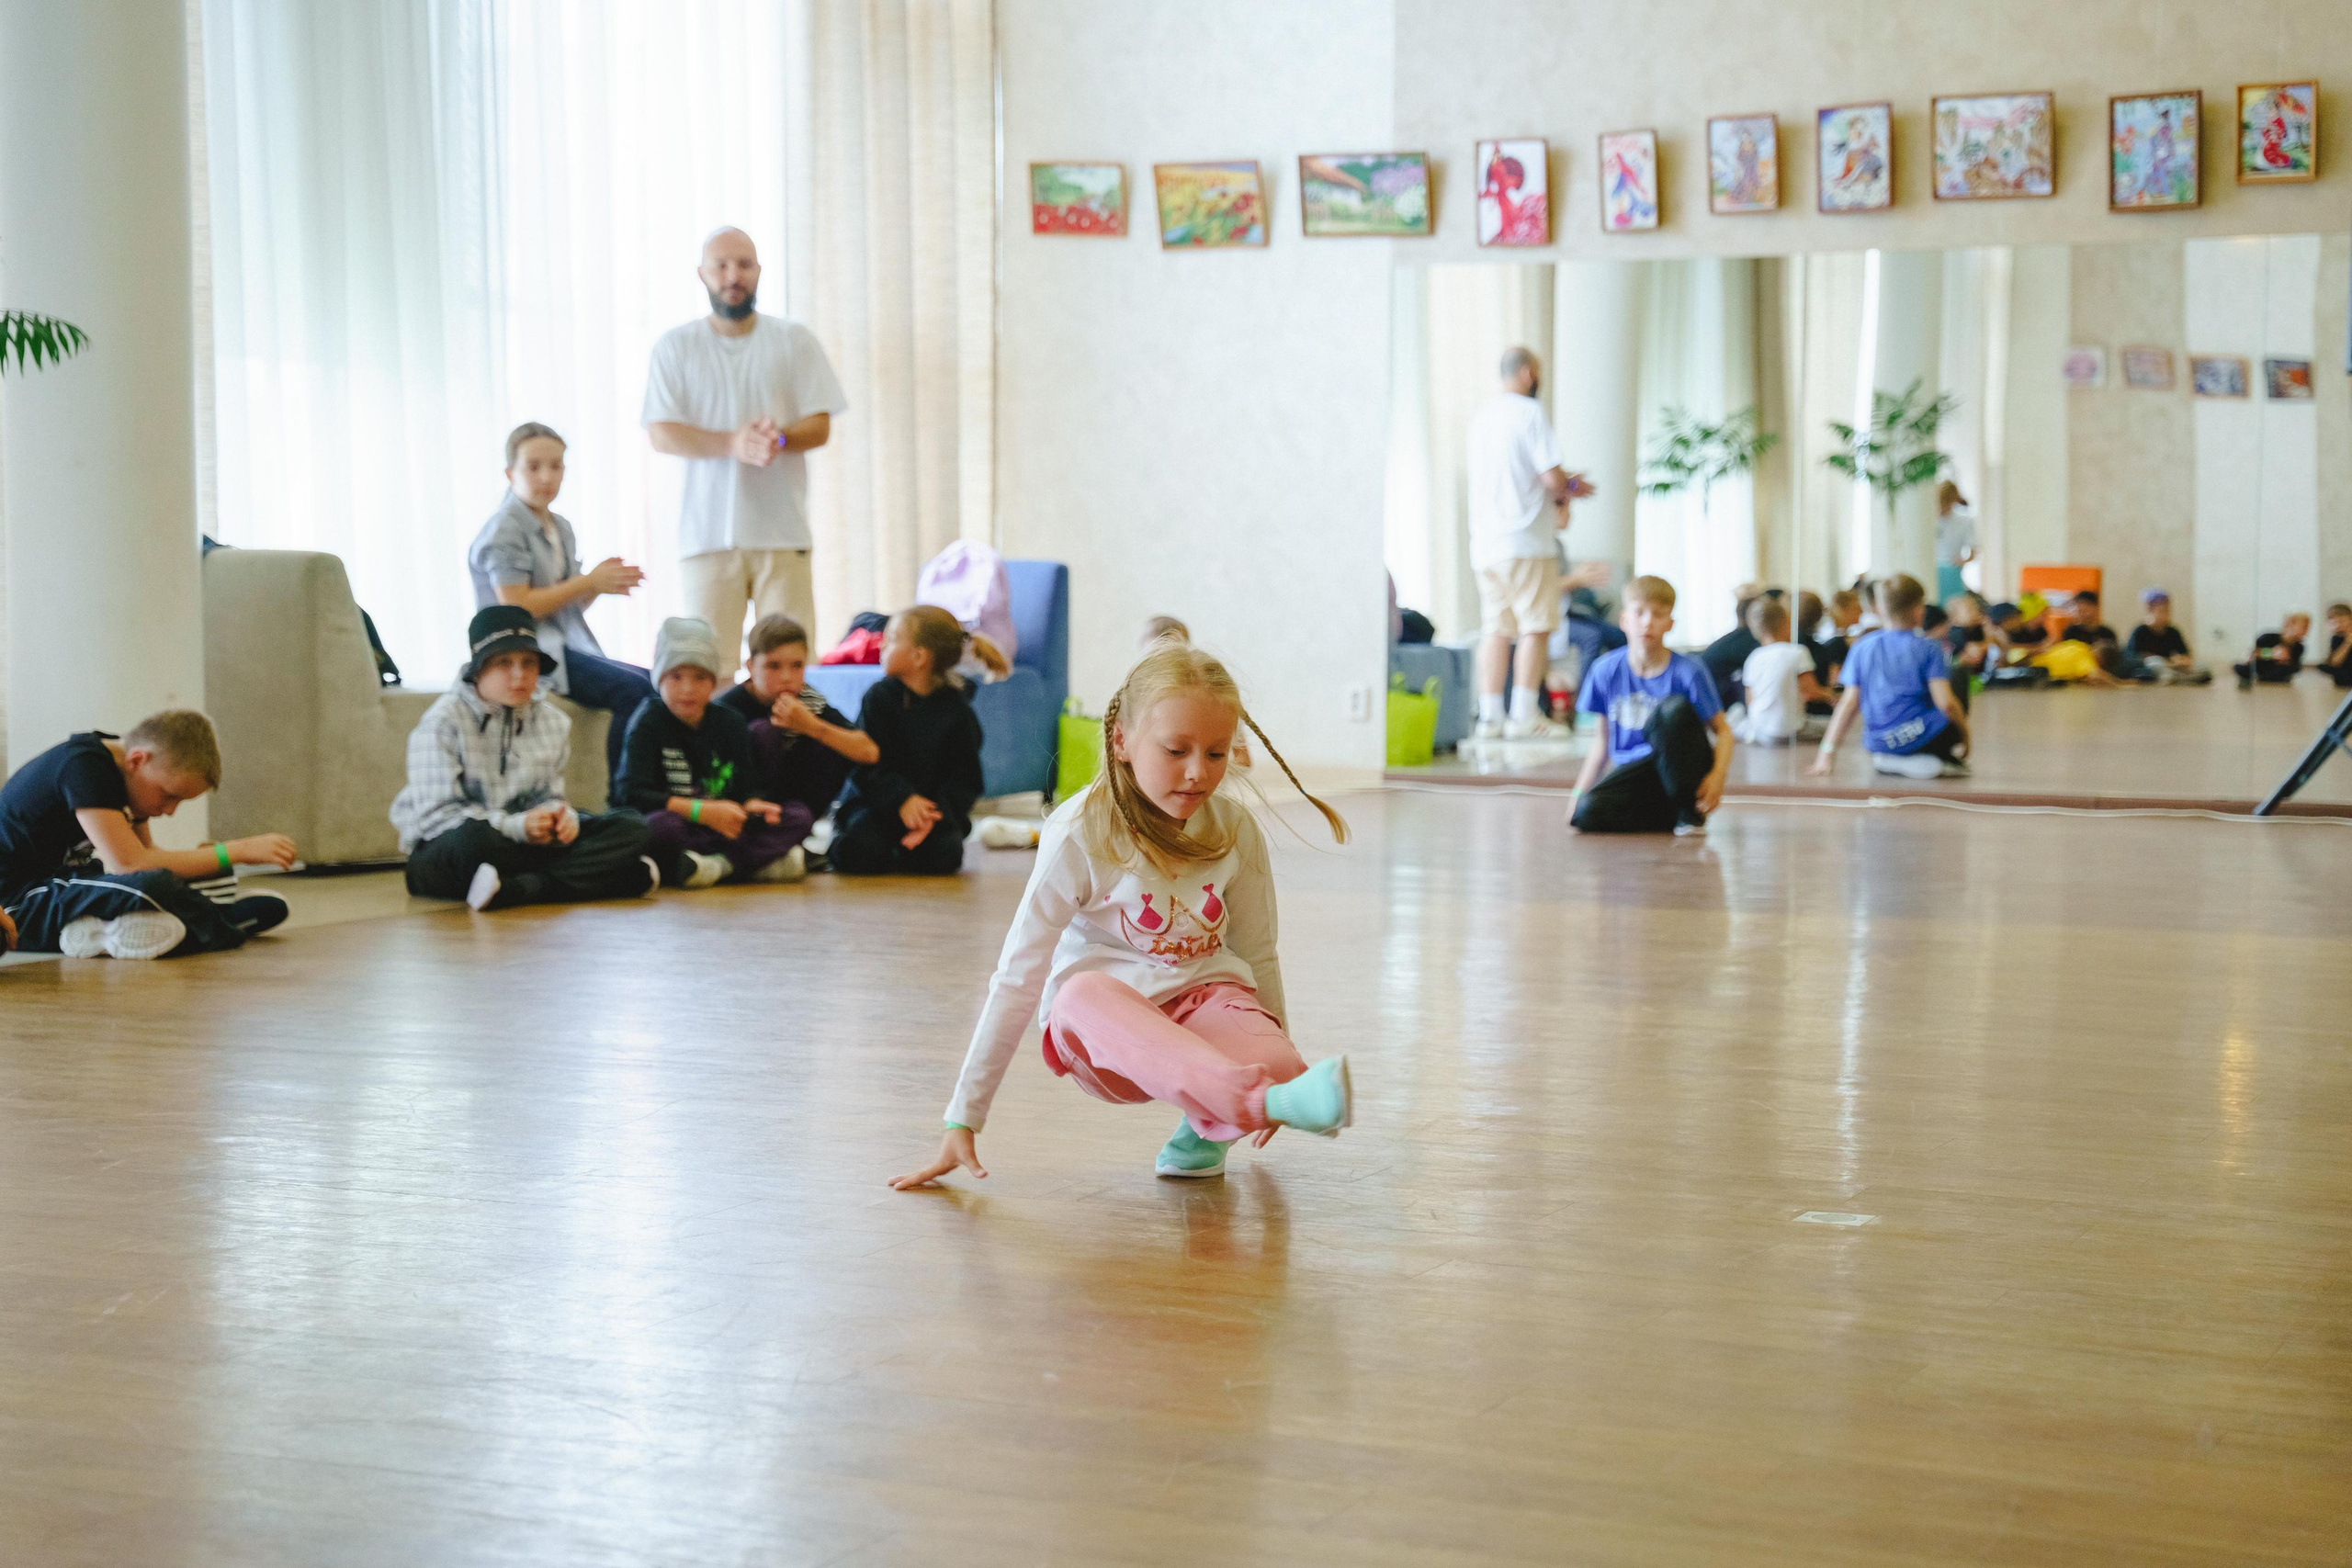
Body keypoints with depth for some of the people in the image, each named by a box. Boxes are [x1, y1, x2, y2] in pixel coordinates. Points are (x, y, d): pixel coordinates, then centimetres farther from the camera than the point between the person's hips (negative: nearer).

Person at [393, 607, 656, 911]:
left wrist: (561, 815, -15)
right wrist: (517, 826, -27)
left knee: (630, 827, -13)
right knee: (472, 838, -43)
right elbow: (435, 815, -17)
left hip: (525, 841, 6)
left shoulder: (554, 722, 10)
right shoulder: (443, 722, -9)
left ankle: (514, 889, -32)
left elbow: (549, 795, 12)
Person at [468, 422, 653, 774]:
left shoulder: (560, 527, 19)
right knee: (634, 690, -26)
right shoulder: (504, 532, -8)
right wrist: (591, 582, -13)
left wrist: (599, 583, -2)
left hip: (568, 647, 9)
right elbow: (517, 606, -16)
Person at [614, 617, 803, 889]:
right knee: (659, 826, -39)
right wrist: (702, 811, -24)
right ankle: (760, 861, -32)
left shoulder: (730, 721, 10)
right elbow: (630, 793, -15)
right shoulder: (647, 724, -3)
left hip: (723, 824, 5)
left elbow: (746, 785, 8)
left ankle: (720, 866, -28)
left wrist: (751, 805, -19)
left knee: (799, 816, -14)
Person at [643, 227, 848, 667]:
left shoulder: (794, 340, 12)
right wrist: (732, 444, -17)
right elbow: (660, 432, -1)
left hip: (782, 530, 1)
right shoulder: (676, 346, 10)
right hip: (707, 532, 0)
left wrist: (779, 438, -17)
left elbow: (820, 426, 6)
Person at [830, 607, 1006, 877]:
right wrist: (902, 799, -23)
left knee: (944, 856, -28)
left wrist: (935, 813, -22)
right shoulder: (880, 696, -1)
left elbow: (964, 778, -3)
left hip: (933, 805, 1)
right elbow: (867, 763, -8)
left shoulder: (957, 710, -2)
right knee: (862, 855, -29)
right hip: (877, 802, -1)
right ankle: (841, 842, 9)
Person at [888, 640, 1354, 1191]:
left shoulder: (1235, 829, -1)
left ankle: (1207, 1125, 1)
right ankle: (1273, 1102, -53)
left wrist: (1280, 1065, 25)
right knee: (1083, 995, -39)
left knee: (1277, 1068, -33)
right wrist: (962, 1122, -12)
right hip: (1101, 1024, -2)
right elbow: (1017, 979, -11)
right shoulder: (1081, 834, -11)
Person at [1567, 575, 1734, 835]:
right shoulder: (1607, 670, 0)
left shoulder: (1687, 672, -8)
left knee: (1674, 708, -33)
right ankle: (1671, 816, -7)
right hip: (1634, 773, 2)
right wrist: (1579, 792, 2)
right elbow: (1605, 739, 10)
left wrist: (1718, 775, -23)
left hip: (1683, 771, -2)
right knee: (1587, 813, -29)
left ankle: (1690, 812, -17)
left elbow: (1722, 729, -4)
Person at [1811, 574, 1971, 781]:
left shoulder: (1861, 648, 5)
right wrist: (1965, 733, 5)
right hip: (1921, 739, -5)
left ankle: (1889, 763, 9)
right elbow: (1945, 702, -12)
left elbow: (1849, 703, 2)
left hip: (1877, 745, 5)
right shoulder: (1929, 649, -5)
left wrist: (1828, 751, 3)